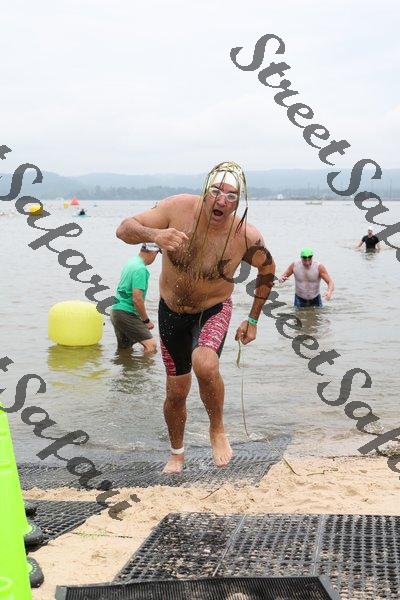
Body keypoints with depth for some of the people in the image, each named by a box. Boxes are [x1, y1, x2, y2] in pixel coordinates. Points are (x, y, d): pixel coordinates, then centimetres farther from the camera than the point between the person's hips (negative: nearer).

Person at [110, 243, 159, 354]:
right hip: (126, 314, -10)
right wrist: (146, 320, -11)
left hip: (116, 311, 10)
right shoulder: (141, 269, -17)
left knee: (124, 349, 18)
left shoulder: (131, 262, 14)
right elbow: (137, 299, -22)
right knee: (151, 345, -17)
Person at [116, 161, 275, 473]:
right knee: (177, 391, 12)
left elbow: (268, 271, -1)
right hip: (172, 310, 2)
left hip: (213, 310, -2)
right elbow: (124, 229, -18)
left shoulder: (247, 237, -22)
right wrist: (154, 234, -40)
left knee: (204, 364, -34)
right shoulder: (179, 208, -22)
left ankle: (218, 428, -6)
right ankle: (177, 453, 40)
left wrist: (253, 319, 4)